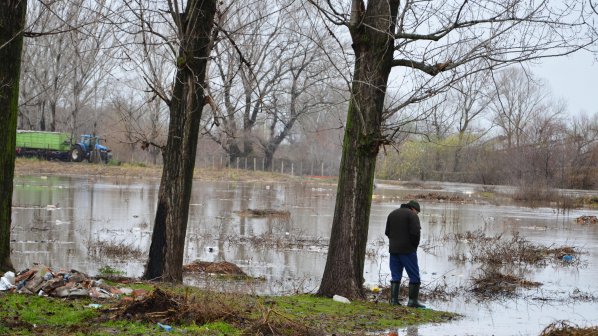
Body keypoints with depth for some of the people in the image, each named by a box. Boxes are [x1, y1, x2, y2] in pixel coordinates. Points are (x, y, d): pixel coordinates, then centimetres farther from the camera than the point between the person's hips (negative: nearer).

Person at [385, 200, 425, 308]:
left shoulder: (392, 214, 15)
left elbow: (387, 232, 15)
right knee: (414, 276, 1)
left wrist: (395, 242, 14)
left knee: (395, 276, 10)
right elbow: (415, 232, -17)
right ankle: (413, 300, -1)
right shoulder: (412, 215, -7)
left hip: (393, 249, 6)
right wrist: (415, 246, -3)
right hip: (407, 250, -6)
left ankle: (394, 299, 5)